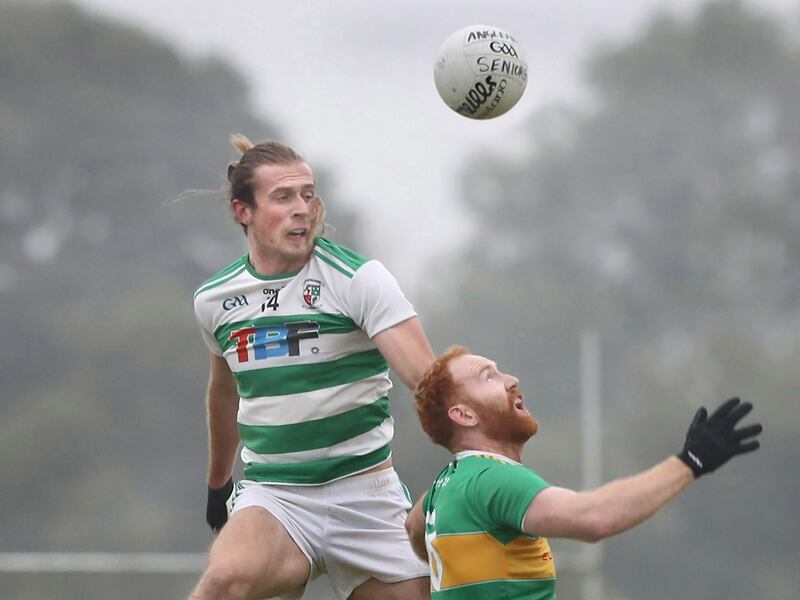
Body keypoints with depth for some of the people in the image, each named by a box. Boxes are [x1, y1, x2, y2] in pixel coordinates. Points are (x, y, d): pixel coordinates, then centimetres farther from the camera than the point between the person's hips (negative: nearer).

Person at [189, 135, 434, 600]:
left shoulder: (359, 278, -7)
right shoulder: (213, 299, 5)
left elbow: (426, 378, -18)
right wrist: (218, 480, 36)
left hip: (363, 492, 0)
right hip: (270, 496, 1)